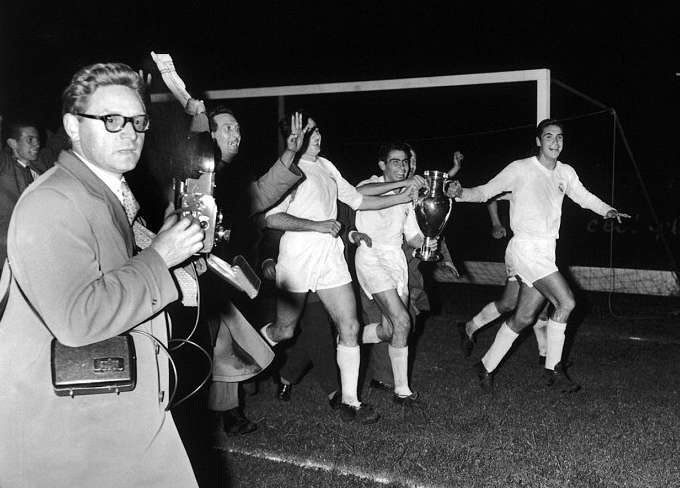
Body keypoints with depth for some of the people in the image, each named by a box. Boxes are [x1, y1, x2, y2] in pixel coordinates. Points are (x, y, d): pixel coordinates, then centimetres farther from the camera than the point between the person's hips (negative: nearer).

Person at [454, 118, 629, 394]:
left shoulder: (566, 173, 14)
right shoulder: (520, 169, -4)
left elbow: (584, 197, 24)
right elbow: (486, 191, -2)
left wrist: (607, 210, 5)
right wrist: (460, 193, -20)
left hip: (546, 253, 7)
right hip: (525, 248, -7)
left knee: (524, 318, 8)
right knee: (566, 302, -16)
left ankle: (487, 367, 21)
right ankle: (553, 370, -1)